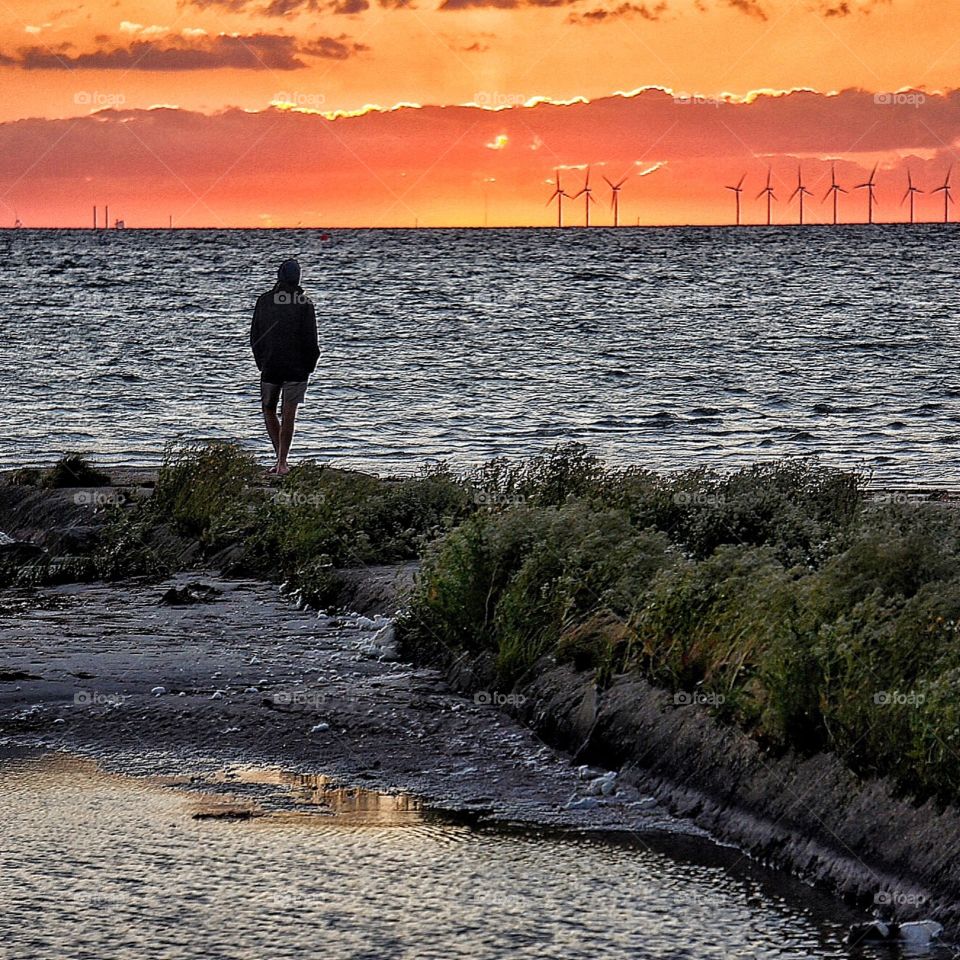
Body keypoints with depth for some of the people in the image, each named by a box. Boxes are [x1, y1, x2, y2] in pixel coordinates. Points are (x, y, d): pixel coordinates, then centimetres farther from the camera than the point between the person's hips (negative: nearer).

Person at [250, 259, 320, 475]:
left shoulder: (264, 301, 1)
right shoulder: (304, 303, -7)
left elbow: (254, 336, 5)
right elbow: (310, 338, -9)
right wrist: (310, 365, 4)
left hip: (269, 366, 2)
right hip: (297, 367, -2)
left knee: (269, 411, 15)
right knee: (288, 415, 1)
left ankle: (281, 458, 9)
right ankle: (282, 462, -2)